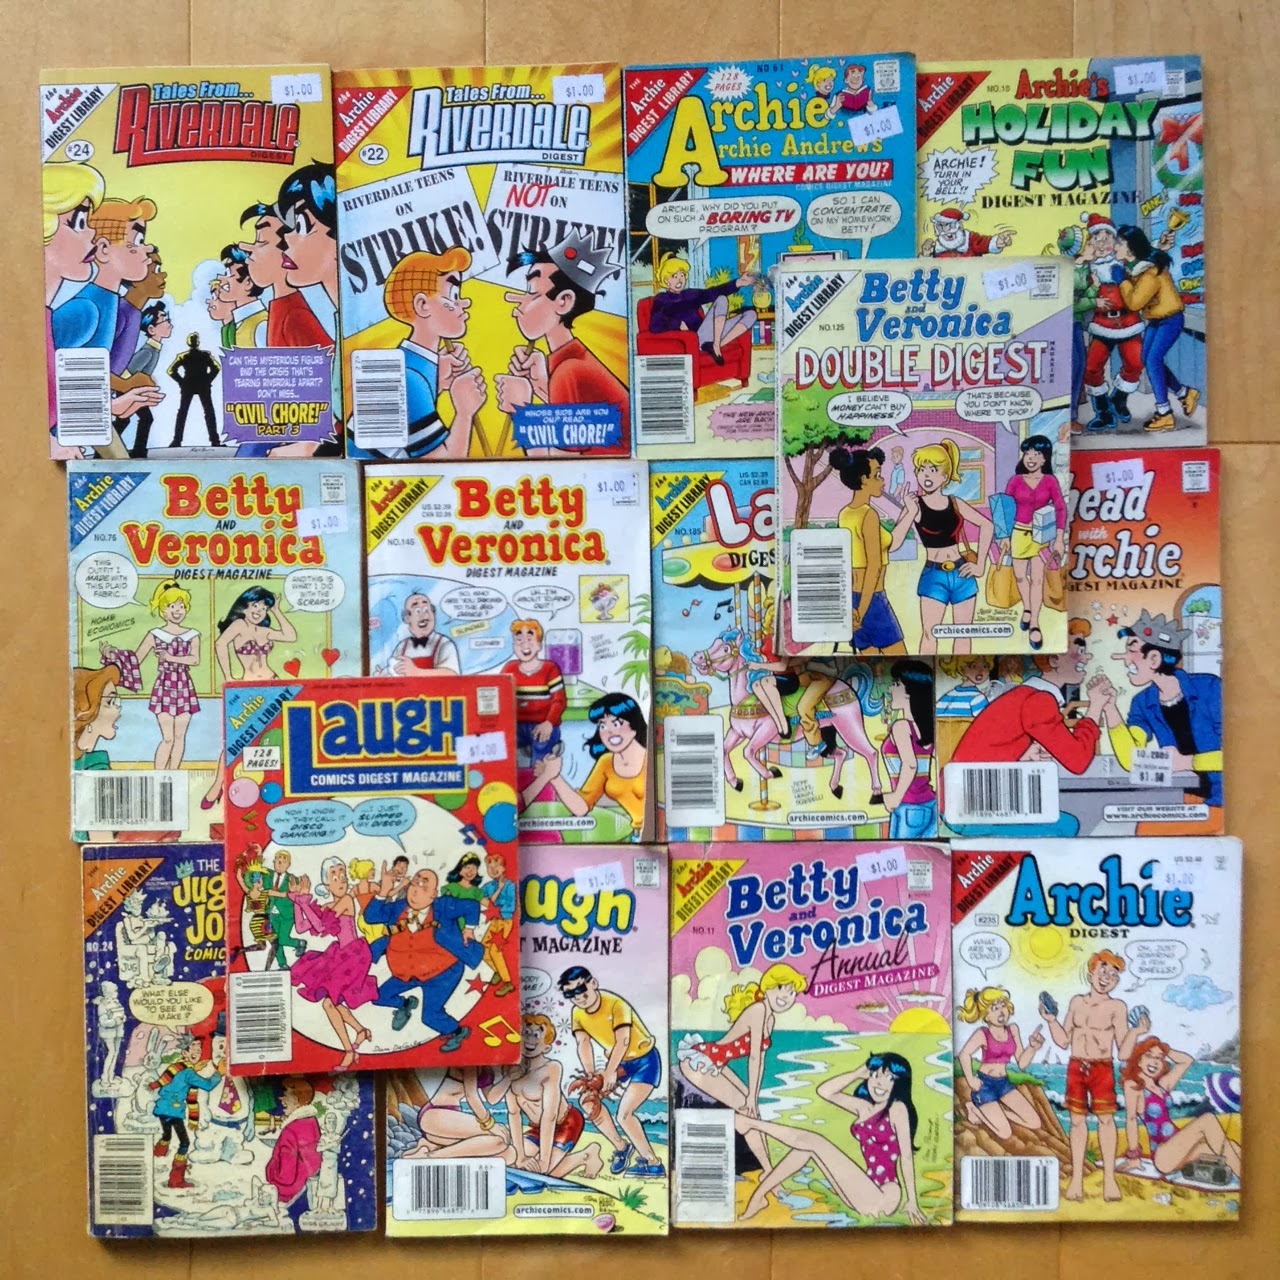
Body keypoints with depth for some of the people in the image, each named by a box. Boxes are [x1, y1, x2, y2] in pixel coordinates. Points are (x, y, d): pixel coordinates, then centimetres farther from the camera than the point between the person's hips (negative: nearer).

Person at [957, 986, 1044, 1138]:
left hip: (1004, 1082, 6)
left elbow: (1022, 1063, 1)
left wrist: (1032, 1047, -14)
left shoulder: (1013, 1029, -1)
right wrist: (970, 1080, -22)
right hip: (985, 1083, -6)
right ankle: (974, 1108, 14)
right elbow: (964, 1054, -29)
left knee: (1035, 1123, 2)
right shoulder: (983, 1034, -17)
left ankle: (993, 1112, 16)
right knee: (1005, 1133, -10)